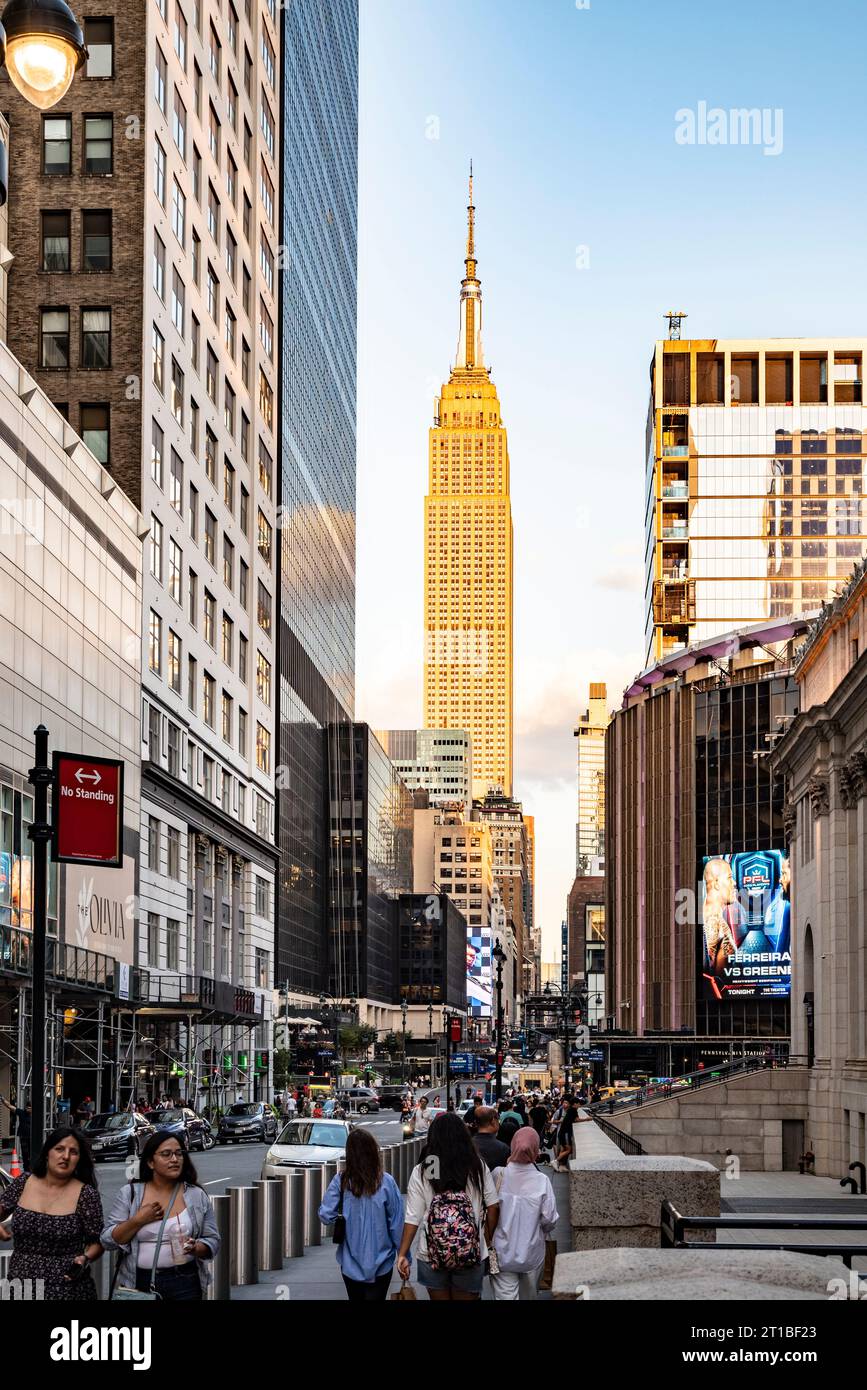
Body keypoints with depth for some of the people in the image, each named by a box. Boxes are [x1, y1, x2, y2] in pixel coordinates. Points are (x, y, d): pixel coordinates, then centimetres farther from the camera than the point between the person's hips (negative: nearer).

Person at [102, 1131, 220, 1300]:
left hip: (184, 1285, 0)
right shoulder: (129, 1193, 1)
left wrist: (195, 1249, -18)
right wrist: (138, 1221, -14)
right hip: (140, 1284, 0)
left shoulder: (197, 1196, 1)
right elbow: (108, 1241, -1)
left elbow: (212, 1241, 3)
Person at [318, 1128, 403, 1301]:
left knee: (355, 1298, 19)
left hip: (351, 1265, 2)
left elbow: (326, 1216, -12)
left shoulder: (340, 1182, -11)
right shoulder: (386, 1182, -13)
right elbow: (397, 1224, -9)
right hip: (380, 1264, -2)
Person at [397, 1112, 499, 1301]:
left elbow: (413, 1218, -8)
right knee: (467, 1296, 16)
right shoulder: (478, 1167, -5)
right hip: (471, 1255, 0)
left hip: (432, 1254, 0)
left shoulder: (421, 1172, -8)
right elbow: (493, 1207, -1)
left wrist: (402, 1254, -3)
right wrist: (487, 1240, 12)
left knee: (438, 1298, 18)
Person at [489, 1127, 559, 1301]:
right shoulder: (542, 1181, -15)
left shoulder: (498, 1176, -13)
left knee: (505, 1296, 1)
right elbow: (549, 1219, -8)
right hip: (531, 1253, 0)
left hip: (502, 1253, 0)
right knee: (530, 1295, 20)